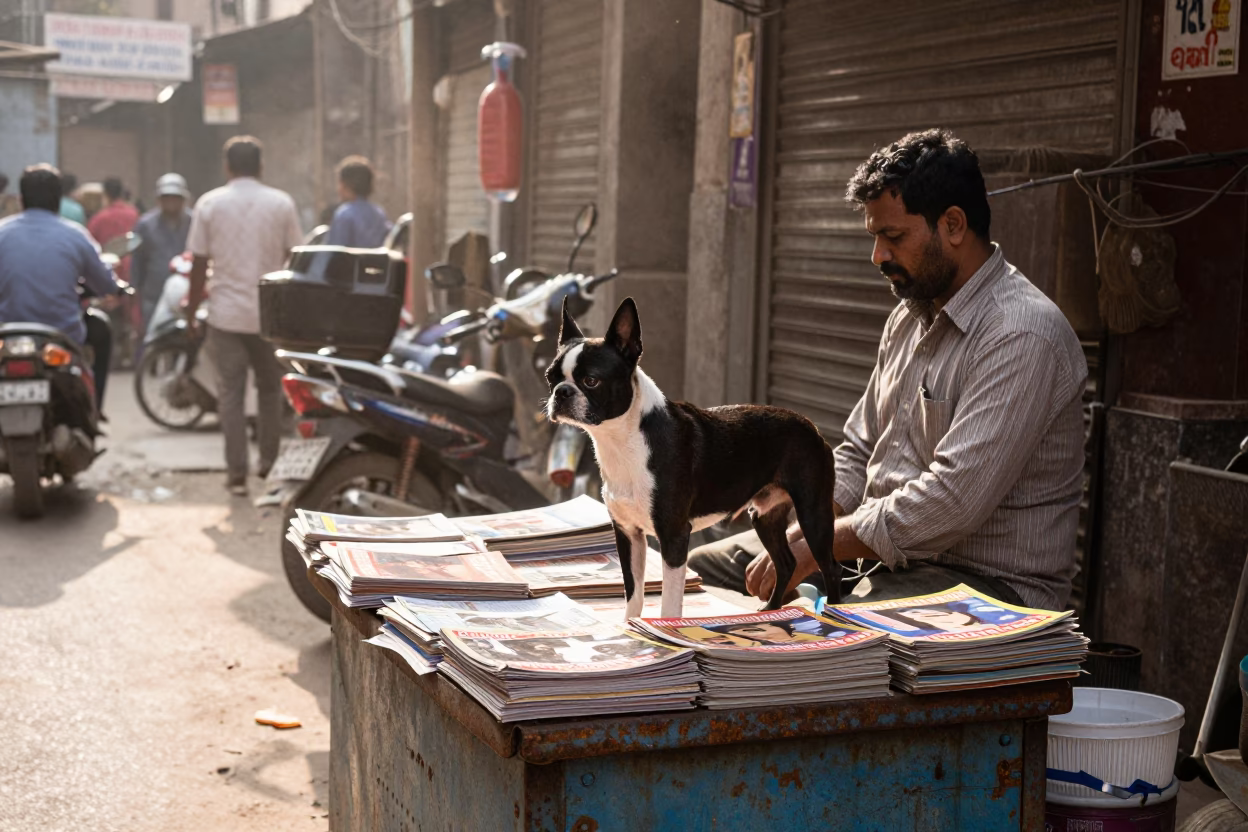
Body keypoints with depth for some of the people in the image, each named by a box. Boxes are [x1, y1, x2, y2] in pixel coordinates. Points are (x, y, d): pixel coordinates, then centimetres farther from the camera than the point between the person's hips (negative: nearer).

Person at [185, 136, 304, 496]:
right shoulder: (282, 203, 0)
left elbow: (199, 265, -1)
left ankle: (237, 474, 0)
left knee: (230, 395, 3)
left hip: (226, 314, -1)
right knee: (270, 390, 16)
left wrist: (191, 314, 9)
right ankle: (269, 463, 22)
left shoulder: (209, 203, -2)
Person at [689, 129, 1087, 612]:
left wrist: (816, 547, -20)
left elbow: (953, 503, -27)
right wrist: (795, 537, -2)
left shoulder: (1022, 336, -20)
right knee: (699, 571, 3)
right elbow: (858, 454, 17)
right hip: (882, 549, 9)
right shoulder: (910, 317, 12)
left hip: (987, 582, -9)